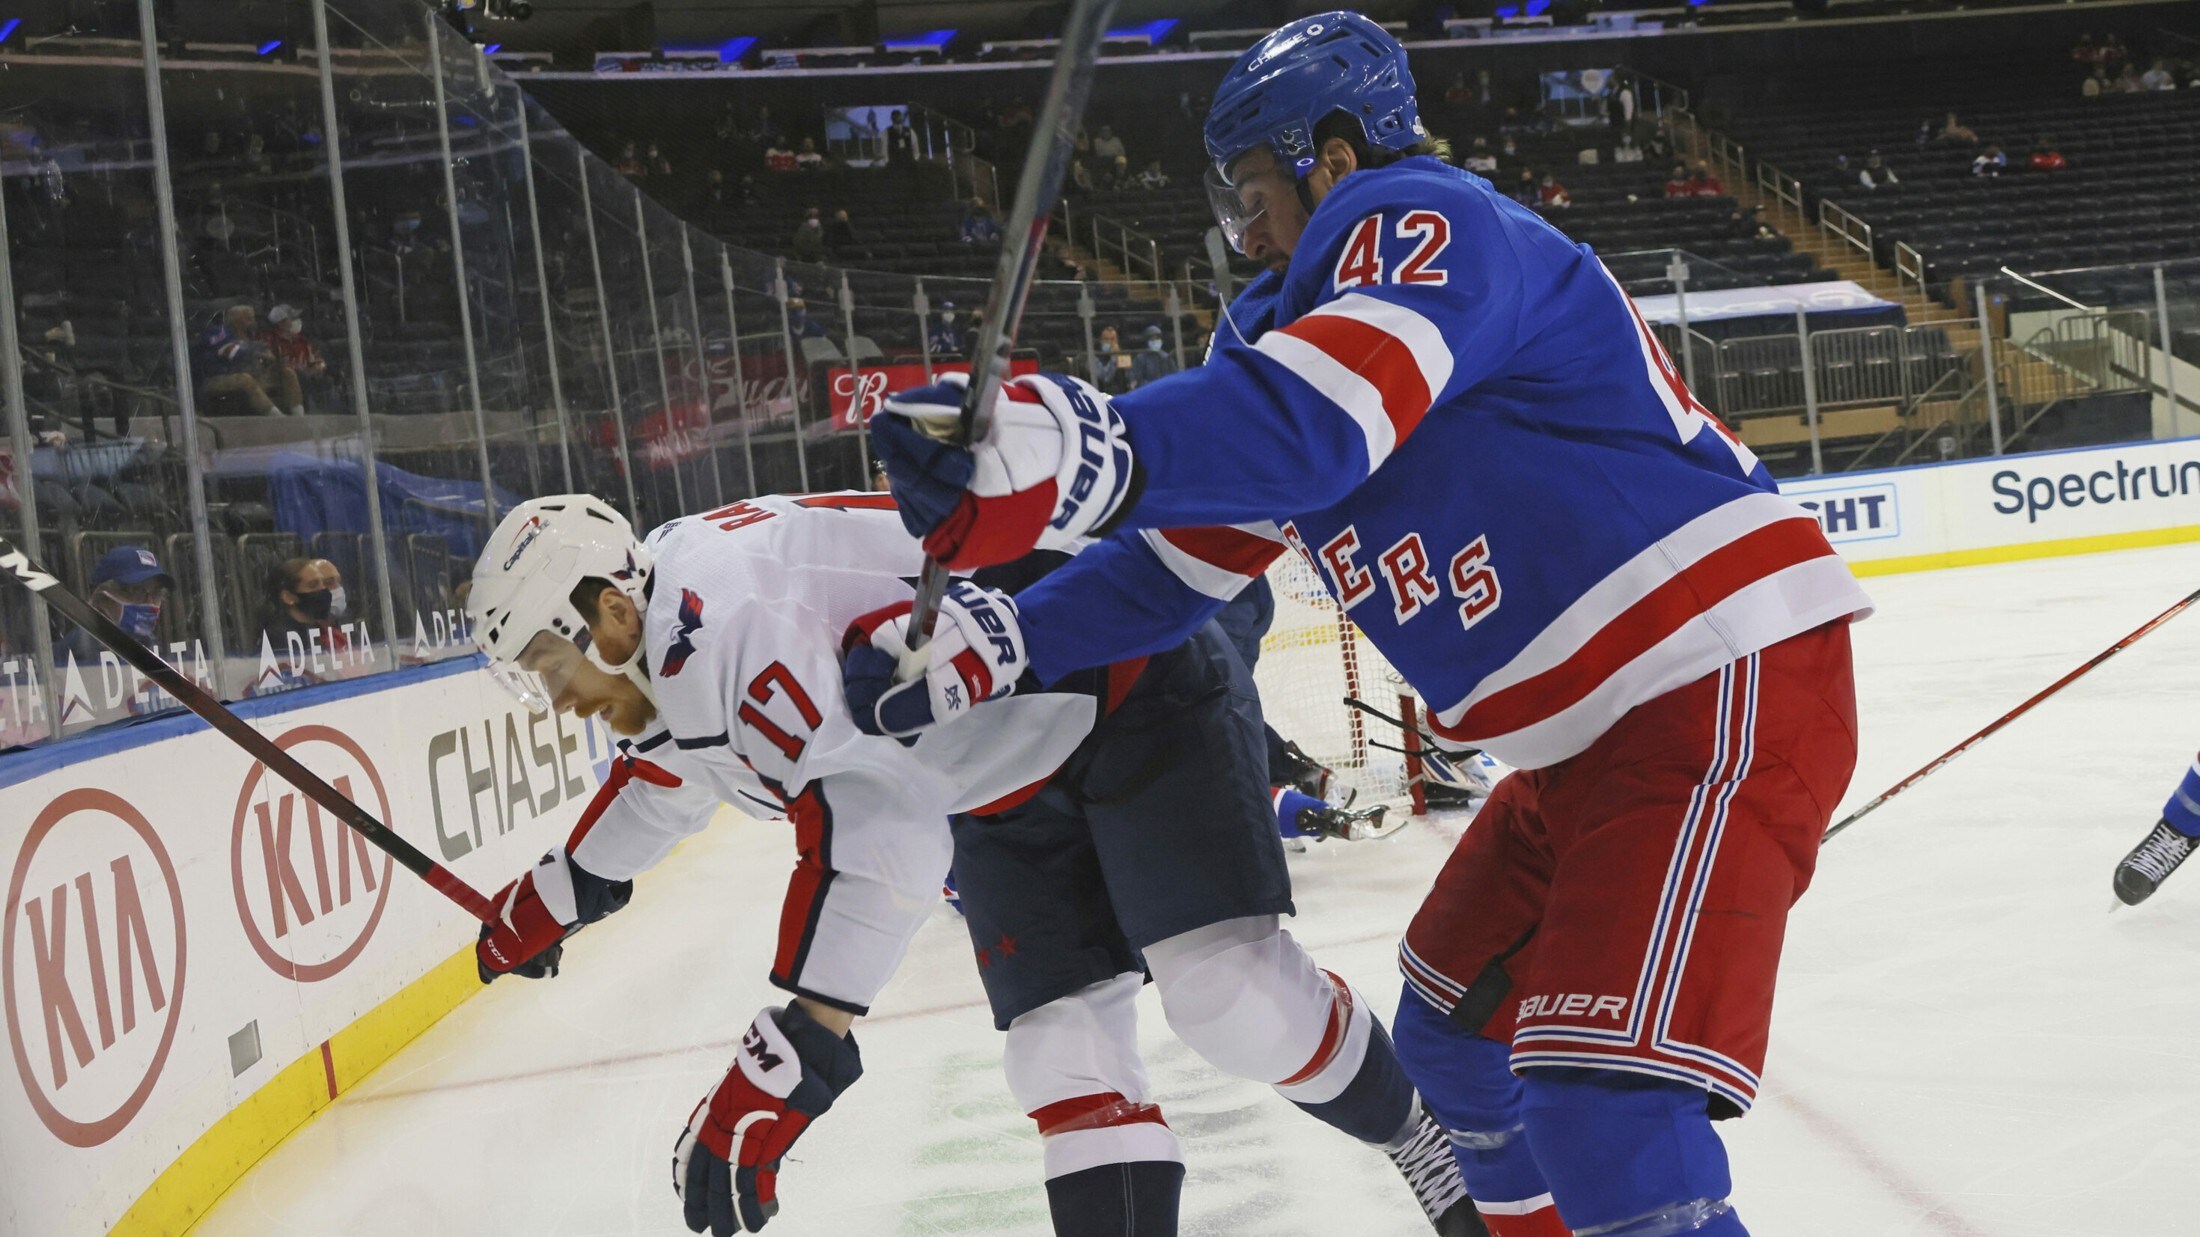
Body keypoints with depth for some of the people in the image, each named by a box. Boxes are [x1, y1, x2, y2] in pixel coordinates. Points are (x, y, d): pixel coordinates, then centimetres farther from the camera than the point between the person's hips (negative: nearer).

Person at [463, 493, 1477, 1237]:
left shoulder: (721, 622, -31)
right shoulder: (667, 672, 4)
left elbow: (881, 829, -41)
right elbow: (668, 776, 30)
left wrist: (793, 1054, -41)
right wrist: (550, 898, 41)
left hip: (1133, 689, -10)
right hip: (1006, 792, 10)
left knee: (1230, 995, -18)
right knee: (1062, 1051, -3)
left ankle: (1426, 1137, 5)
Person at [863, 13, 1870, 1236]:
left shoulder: (1422, 223, -13)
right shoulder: (1300, 312, 18)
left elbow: (1320, 415, -33)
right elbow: (1188, 560, 18)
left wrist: (1083, 456, -45)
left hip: (1729, 686, -11)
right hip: (1592, 736, 11)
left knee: (1602, 1107, -21)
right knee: (1454, 1034, 22)